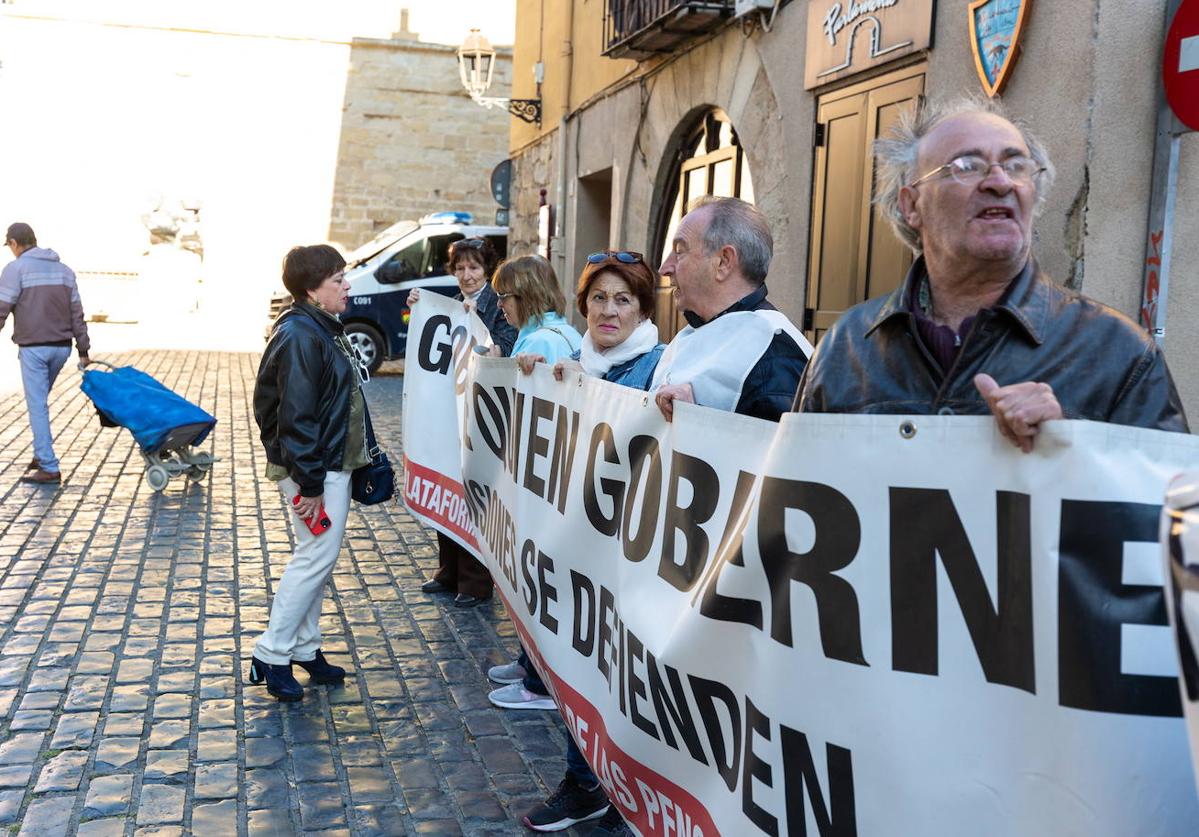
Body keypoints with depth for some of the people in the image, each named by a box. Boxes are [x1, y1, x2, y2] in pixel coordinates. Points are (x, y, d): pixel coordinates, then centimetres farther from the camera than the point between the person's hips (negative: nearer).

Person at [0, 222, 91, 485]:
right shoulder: (64, 269, 13)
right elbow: (77, 314, 12)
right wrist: (83, 350, 14)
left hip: (33, 348, -6)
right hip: (61, 347, 6)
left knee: (37, 406, -2)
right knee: (39, 402, 20)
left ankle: (49, 468, -4)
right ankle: (41, 456, 22)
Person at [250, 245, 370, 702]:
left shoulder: (325, 329, 12)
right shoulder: (299, 335, -20)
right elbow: (296, 415, -23)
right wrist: (309, 484, -22)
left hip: (334, 462, 10)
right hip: (313, 468, -10)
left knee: (316, 557, 15)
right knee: (317, 557, -5)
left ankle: (305, 649, 26)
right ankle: (271, 655, 7)